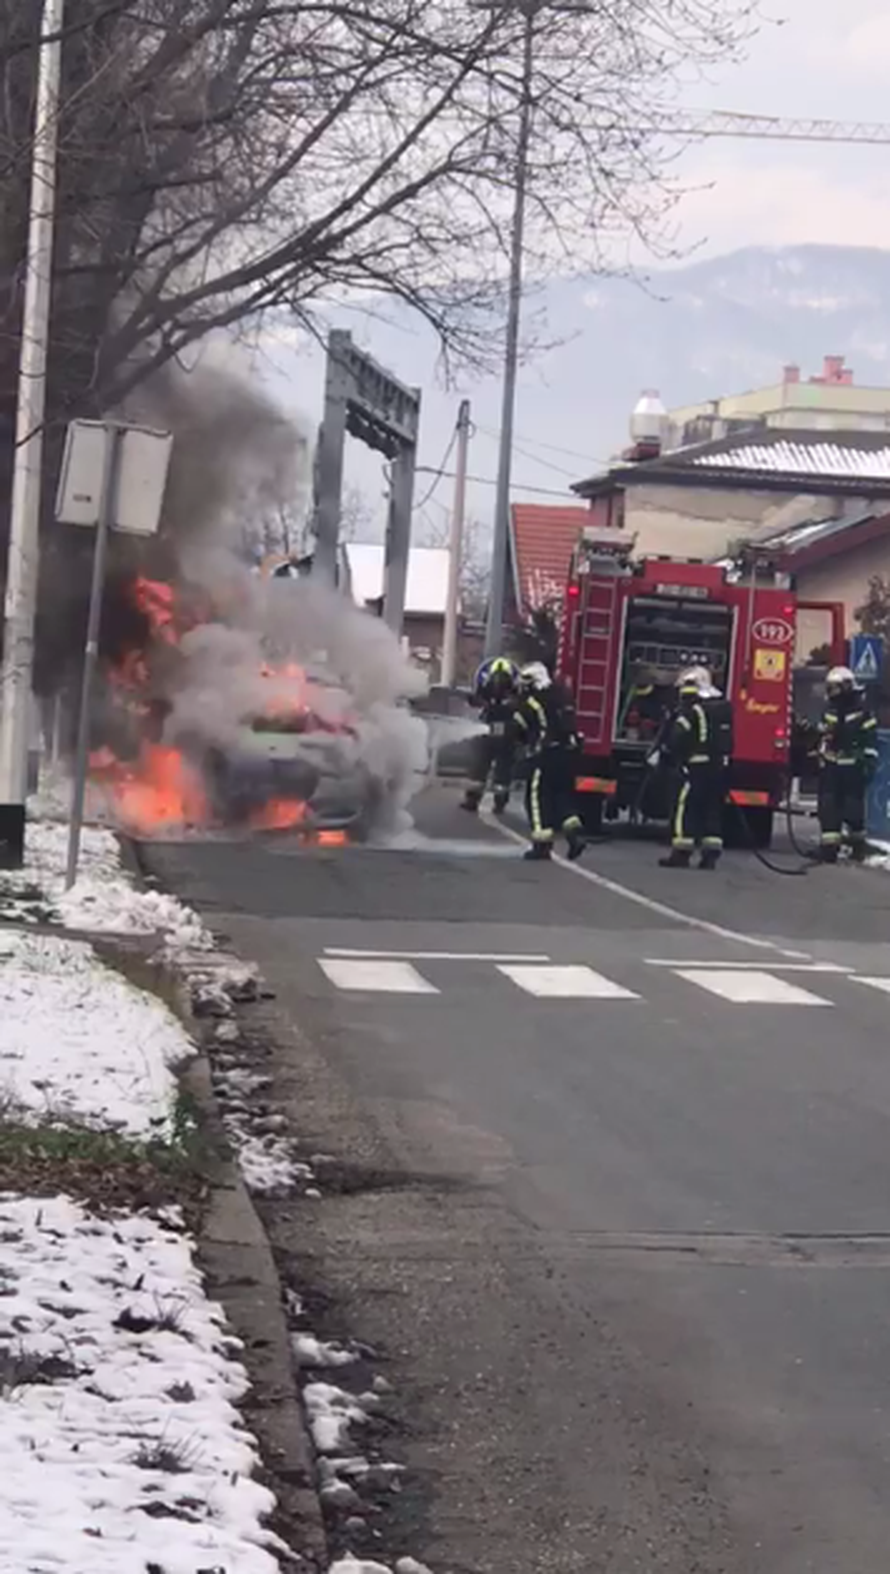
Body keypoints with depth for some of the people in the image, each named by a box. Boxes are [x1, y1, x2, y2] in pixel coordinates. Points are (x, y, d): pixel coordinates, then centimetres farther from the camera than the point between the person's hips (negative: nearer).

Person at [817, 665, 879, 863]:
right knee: (828, 809, -1)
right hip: (830, 767, 5)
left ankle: (858, 845, 16)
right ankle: (829, 847, 0)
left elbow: (871, 740, -9)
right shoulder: (829, 712, 11)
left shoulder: (862, 712, -7)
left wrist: (870, 763, -14)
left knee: (854, 809, 0)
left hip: (852, 769, -5)